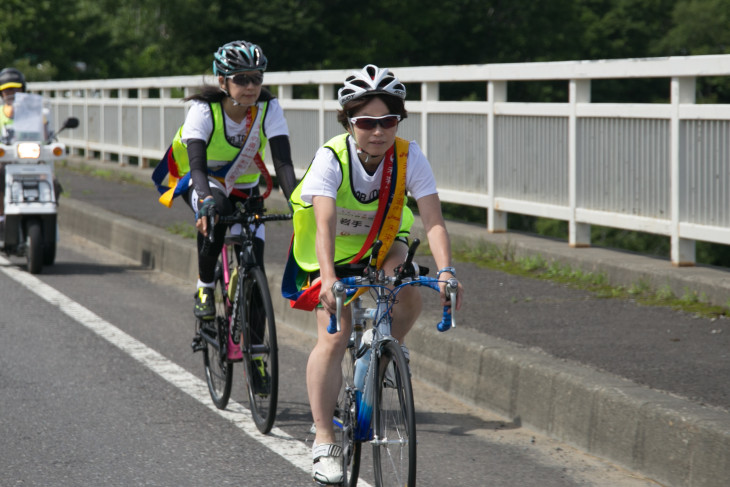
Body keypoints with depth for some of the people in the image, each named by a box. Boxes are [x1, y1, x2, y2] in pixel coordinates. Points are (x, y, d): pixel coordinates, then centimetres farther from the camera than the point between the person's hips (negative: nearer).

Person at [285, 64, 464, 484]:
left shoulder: (409, 157, -23)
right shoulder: (332, 158, -28)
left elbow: (433, 218, -31)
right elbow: (325, 224, -40)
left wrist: (446, 270, -47)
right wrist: (329, 278, -55)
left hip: (381, 245, 3)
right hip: (336, 252, -3)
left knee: (410, 294, -27)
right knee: (334, 338, -18)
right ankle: (325, 442, -12)